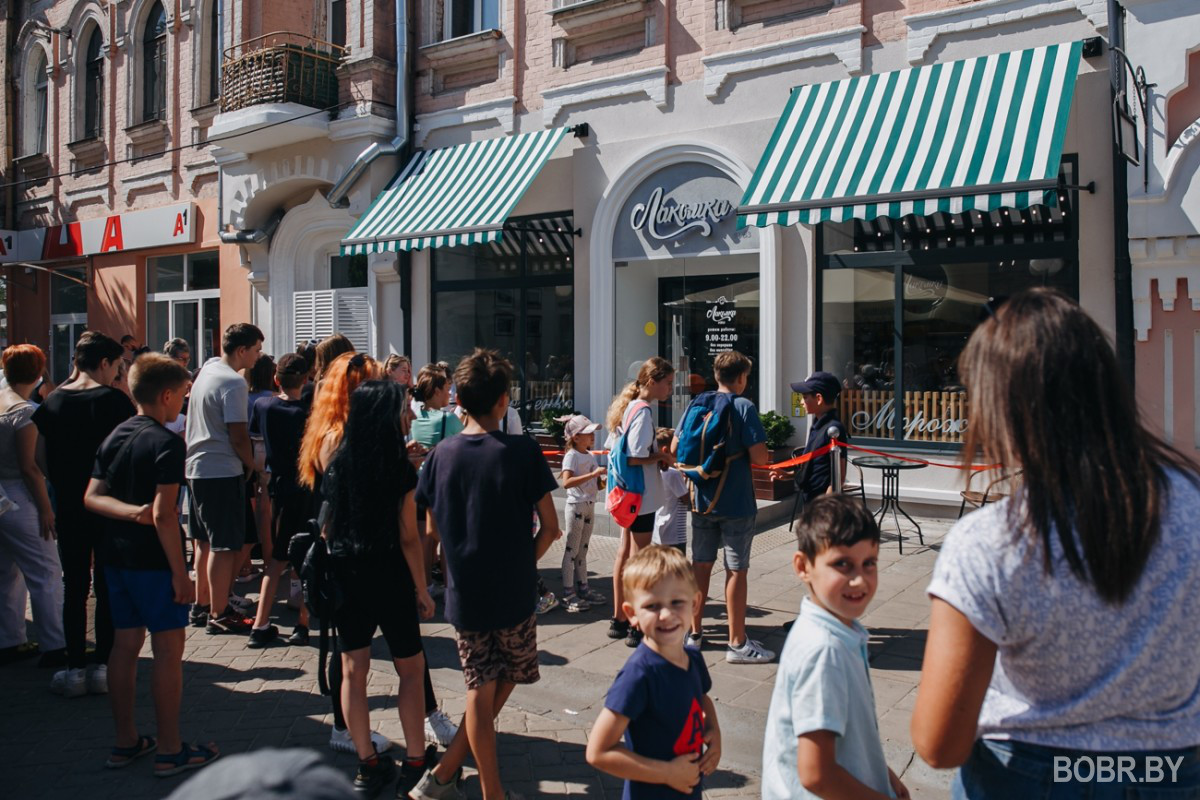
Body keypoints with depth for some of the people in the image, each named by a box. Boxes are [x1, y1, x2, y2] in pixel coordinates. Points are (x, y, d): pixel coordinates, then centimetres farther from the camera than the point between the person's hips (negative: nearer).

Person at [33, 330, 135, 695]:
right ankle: (102, 666, 11)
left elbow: (43, 460, 3)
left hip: (68, 508, 3)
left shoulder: (52, 402, 2)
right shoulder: (114, 400, -10)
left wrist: (51, 506, 13)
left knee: (75, 586, 11)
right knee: (108, 586, 7)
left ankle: (75, 668, 15)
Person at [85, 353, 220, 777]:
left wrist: (132, 512, -11)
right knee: (169, 648, 0)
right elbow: (164, 514, -20)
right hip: (152, 559, -8)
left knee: (126, 644, 14)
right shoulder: (167, 443, -15)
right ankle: (170, 751, 6)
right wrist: (180, 573, -17)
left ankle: (126, 742, 24)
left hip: (115, 555, 8)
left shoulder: (114, 437, 10)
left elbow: (92, 497, 4)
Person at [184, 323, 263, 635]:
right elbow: (238, 436, -20)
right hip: (223, 472, -10)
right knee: (225, 546, -2)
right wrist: (251, 465, -3)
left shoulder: (206, 371, 12)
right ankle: (219, 615, 3)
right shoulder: (233, 382, -17)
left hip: (197, 467, 10)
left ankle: (202, 607, 27)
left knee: (205, 542, 18)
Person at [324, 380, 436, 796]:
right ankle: (415, 762, 14)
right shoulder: (400, 468, -13)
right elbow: (409, 537, -12)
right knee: (410, 667, 10)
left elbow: (327, 527, 6)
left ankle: (367, 765, 19)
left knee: (353, 670, 11)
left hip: (343, 575, 5)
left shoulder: (337, 463, 1)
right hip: (388, 575, -4)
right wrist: (421, 590, -4)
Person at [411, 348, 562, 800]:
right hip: (514, 594, -3)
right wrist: (522, 566, 7)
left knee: (481, 691, 14)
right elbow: (550, 528, -9)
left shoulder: (441, 455, -3)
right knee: (503, 683, 18)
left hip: (463, 594, 3)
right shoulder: (523, 452, -12)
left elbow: (432, 530, 5)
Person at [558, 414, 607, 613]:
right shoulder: (571, 456, -13)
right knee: (572, 549, -3)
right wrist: (593, 474, -30)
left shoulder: (591, 456, 12)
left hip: (589, 506, 8)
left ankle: (582, 587, 23)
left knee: (583, 549, 15)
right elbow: (566, 482, -28)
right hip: (576, 506, -8)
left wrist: (607, 477, -3)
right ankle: (568, 594, 2)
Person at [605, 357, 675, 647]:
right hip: (642, 495, -10)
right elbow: (634, 458, -26)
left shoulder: (627, 407, 10)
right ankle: (636, 627, 8)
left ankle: (619, 619, 26)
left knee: (624, 553, 16)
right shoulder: (644, 411, -19)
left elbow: (612, 447, 16)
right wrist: (661, 456, -11)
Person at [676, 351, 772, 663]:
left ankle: (695, 632, 24)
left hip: (702, 500, 5)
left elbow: (676, 450, 5)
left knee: (701, 565, 14)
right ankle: (737, 643, 9)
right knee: (736, 571, 2)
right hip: (736, 503, -5)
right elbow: (759, 457, -18)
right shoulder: (744, 408, -12)